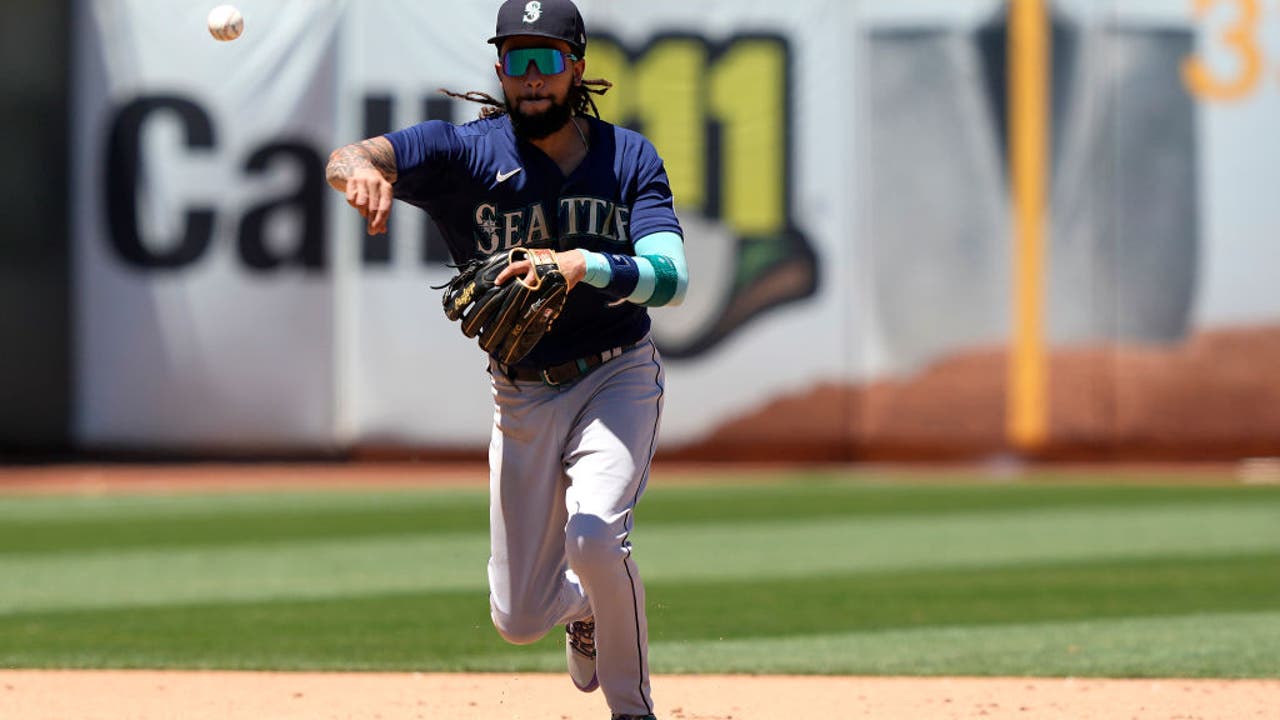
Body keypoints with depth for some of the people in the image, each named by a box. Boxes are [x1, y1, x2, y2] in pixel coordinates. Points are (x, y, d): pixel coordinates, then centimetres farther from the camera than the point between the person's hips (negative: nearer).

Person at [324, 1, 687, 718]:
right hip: (521, 396, 2)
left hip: (617, 377, -2)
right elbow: (348, 158, -26)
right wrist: (361, 169, -53)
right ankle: (584, 607, 44)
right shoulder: (467, 150, -10)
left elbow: (671, 277, -22)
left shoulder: (630, 158, -7)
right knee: (519, 618, 5)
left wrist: (588, 266, -42)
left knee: (593, 536, -28)